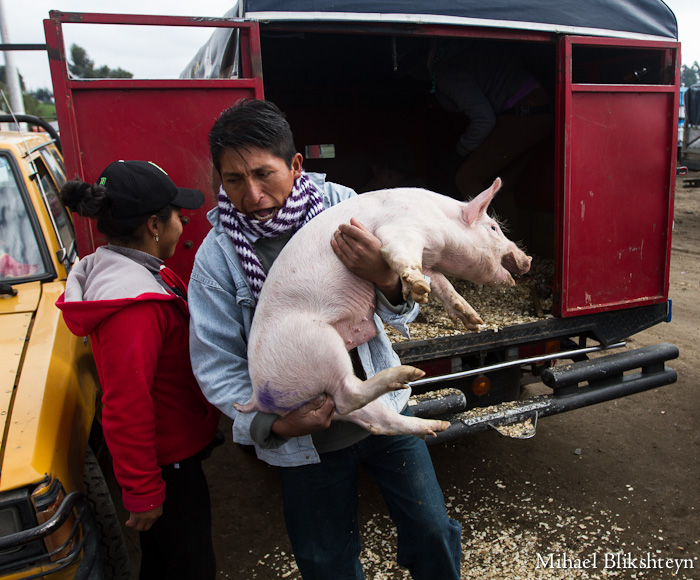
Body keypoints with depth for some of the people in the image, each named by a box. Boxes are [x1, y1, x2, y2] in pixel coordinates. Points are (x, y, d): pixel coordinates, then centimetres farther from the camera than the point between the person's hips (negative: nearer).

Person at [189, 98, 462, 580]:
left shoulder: (340, 204, -13)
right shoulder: (217, 255, -13)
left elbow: (403, 311, -11)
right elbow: (216, 366, -7)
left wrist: (385, 278, -34)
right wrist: (274, 424, -21)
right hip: (305, 440, 0)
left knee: (433, 534, 17)